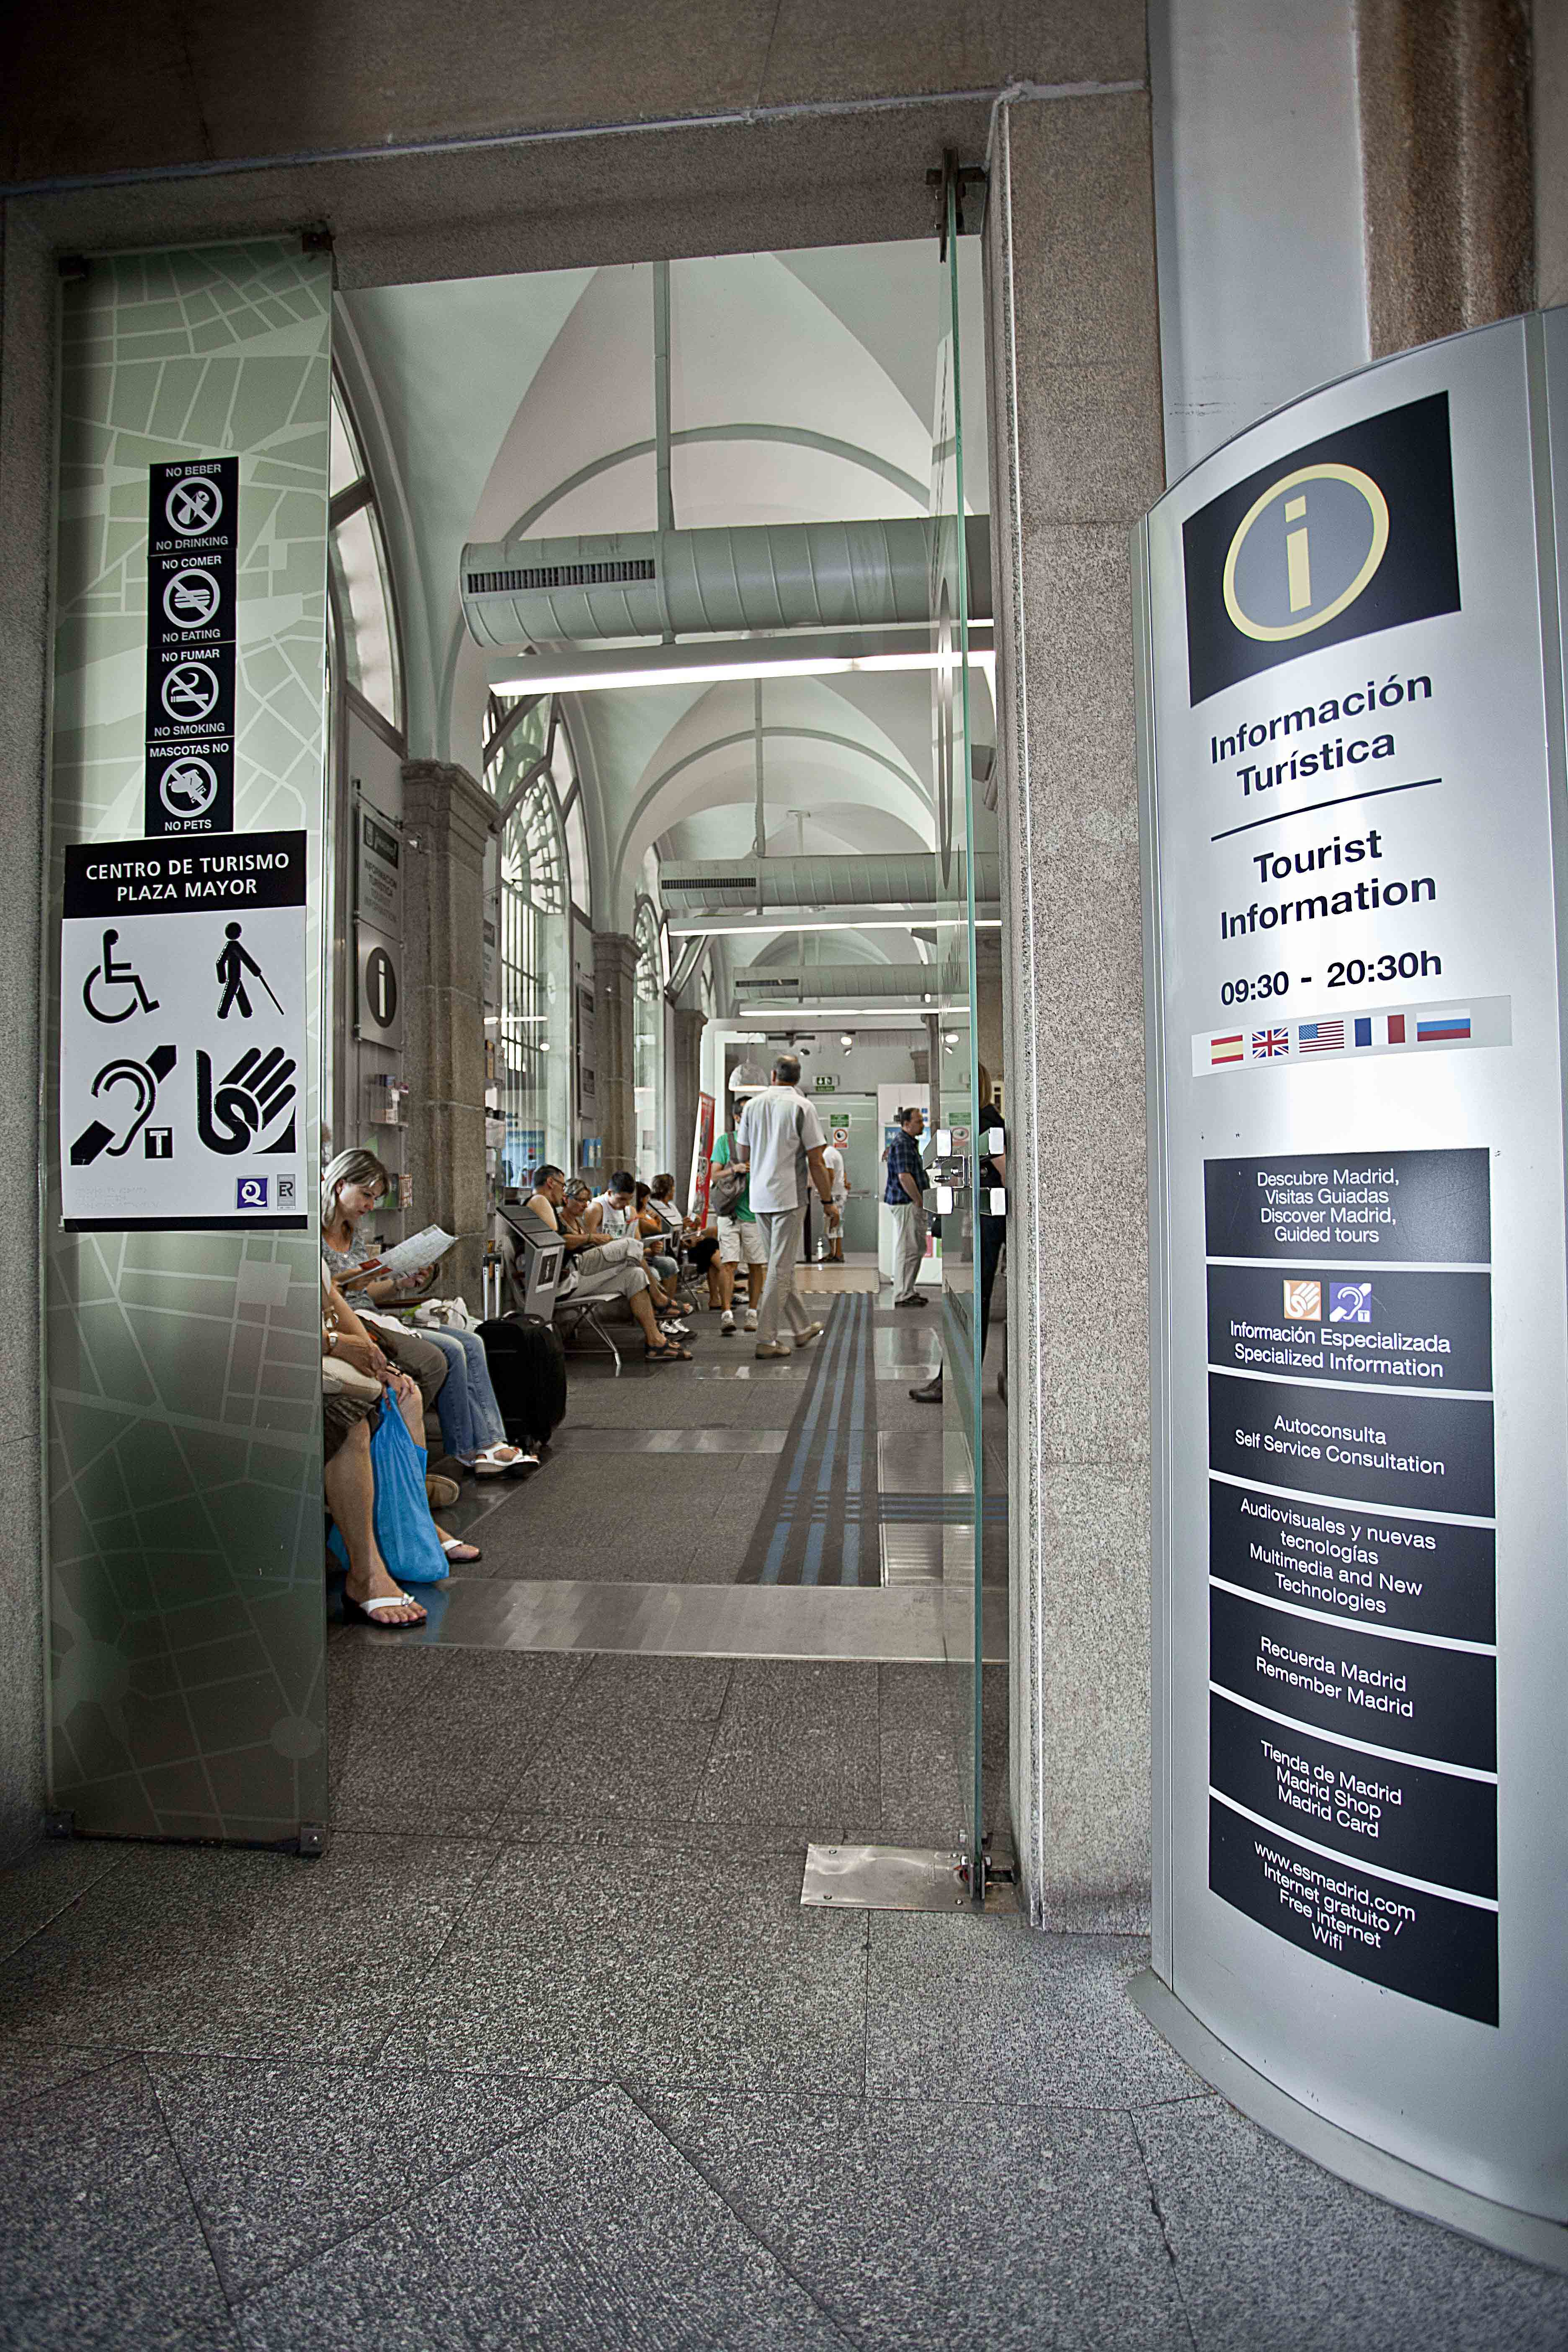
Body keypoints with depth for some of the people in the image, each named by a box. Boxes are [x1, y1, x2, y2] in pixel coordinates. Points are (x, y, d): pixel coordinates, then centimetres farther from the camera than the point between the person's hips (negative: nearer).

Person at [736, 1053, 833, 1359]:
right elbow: (816, 1162, -9)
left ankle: (802, 1328, 27)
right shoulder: (802, 1106, -8)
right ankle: (766, 1339, -1)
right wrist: (827, 1201, 0)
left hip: (759, 1198, 6)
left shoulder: (753, 1104, 7)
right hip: (789, 1196, -6)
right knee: (780, 1268, -2)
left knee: (782, 1265, 16)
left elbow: (742, 1156, 13)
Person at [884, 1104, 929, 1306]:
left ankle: (908, 1291, 22)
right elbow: (904, 1177, -24)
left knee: (918, 1248, 15)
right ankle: (902, 1295, -1)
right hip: (906, 1203, -11)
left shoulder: (910, 1142, 18)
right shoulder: (901, 1143, -17)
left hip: (911, 1202, 11)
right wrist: (920, 1201, -18)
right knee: (908, 1249, -6)